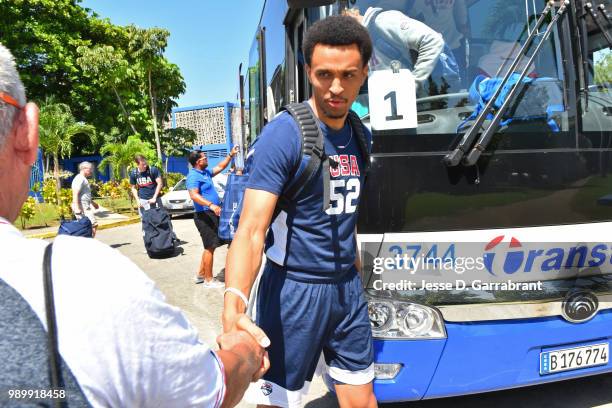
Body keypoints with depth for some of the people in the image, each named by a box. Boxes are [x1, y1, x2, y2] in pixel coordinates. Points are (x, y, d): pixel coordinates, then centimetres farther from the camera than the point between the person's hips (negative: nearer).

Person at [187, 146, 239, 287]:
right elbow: (194, 195, -29)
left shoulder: (206, 172, 14)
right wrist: (211, 205, -41)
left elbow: (220, 167, 28)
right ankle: (209, 280, 6)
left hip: (211, 214, 10)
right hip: (204, 215, -10)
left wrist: (231, 155, 22)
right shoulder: (194, 176, -16)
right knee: (210, 247, -4)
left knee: (209, 247, 16)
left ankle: (201, 274, 26)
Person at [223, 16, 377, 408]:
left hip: (348, 287, 6)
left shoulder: (362, 136, 5)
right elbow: (252, 229, -25)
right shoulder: (283, 134, -17)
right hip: (293, 288, -6)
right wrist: (235, 299, -40)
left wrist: (355, 265, 16)